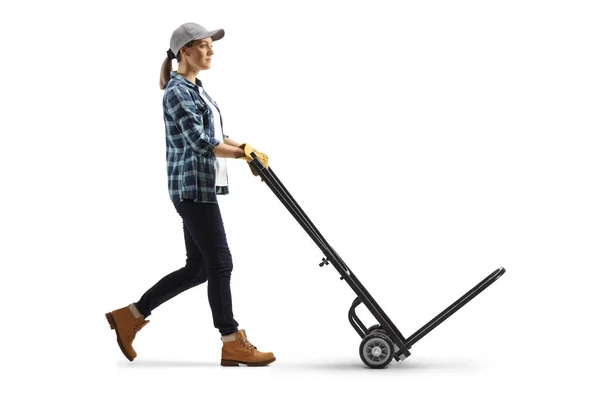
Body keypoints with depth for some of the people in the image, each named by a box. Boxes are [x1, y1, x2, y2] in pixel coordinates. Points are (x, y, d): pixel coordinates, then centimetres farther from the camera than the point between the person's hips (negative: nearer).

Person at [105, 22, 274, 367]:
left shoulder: (195, 88, 18)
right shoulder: (178, 92, -12)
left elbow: (215, 134, 20)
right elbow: (200, 143, -19)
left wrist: (246, 149, 3)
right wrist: (243, 154, -10)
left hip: (201, 187, 10)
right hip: (193, 186, -10)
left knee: (198, 268, 11)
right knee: (220, 263, -5)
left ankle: (130, 316, 19)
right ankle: (233, 345, 4)